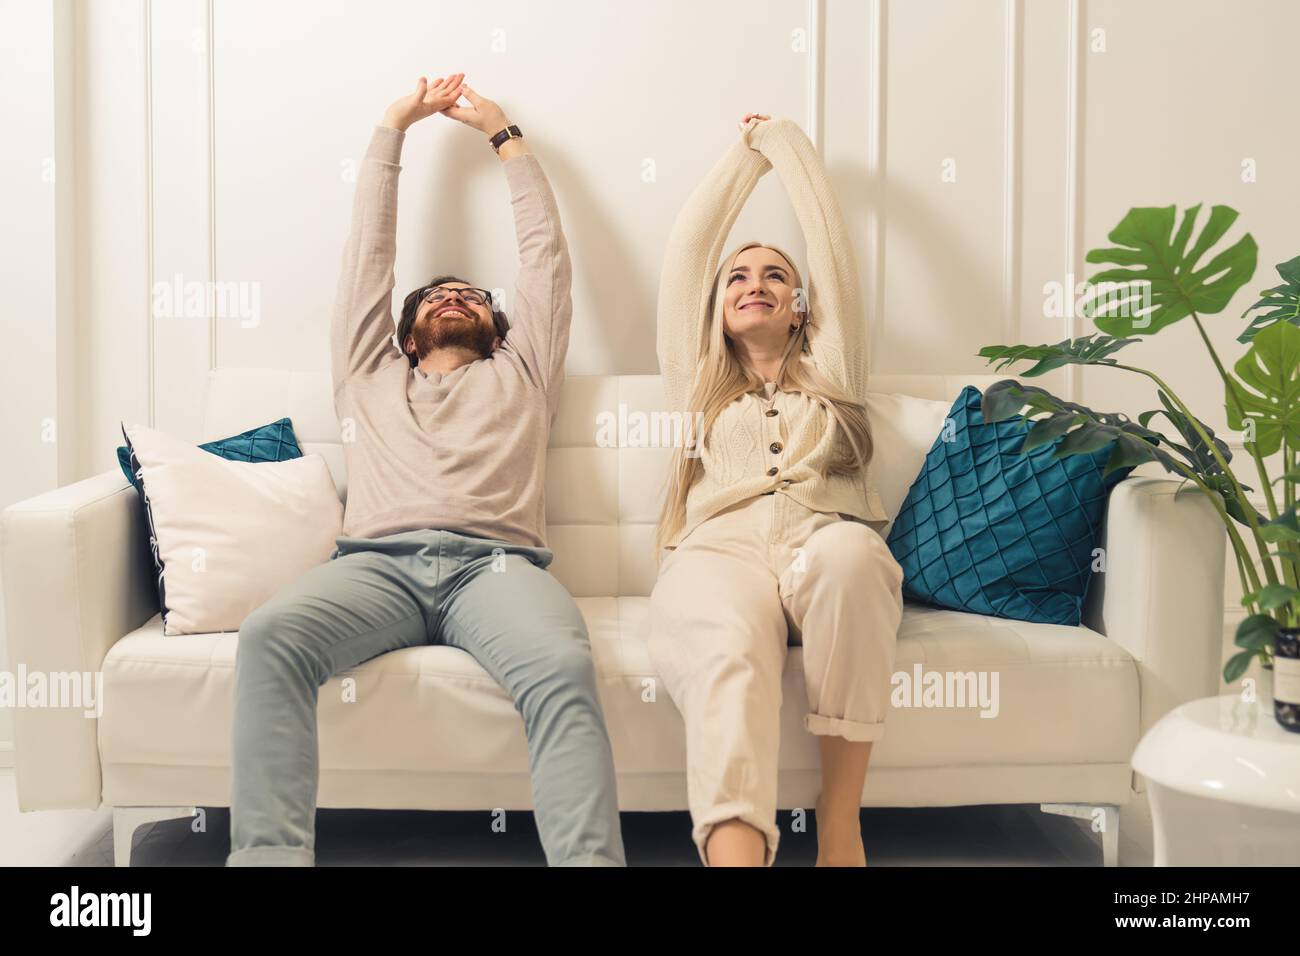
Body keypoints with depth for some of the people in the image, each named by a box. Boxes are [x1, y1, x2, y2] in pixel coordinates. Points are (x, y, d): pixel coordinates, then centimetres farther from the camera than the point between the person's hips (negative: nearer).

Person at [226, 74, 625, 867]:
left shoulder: (519, 376, 32)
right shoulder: (370, 376, 33)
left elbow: (546, 248, 34)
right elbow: (369, 248, 35)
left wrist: (501, 130, 43)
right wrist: (394, 127, 43)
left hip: (496, 562, -1)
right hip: (379, 562, 1)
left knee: (563, 666, -34)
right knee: (270, 636, -31)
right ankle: (270, 854, -34)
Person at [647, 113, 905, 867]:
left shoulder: (831, 374, 30)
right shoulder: (699, 384, 32)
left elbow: (832, 238, 30)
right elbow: (687, 247, 32)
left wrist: (784, 139, 43)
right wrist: (746, 154, 44)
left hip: (827, 546, 0)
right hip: (720, 550, 0)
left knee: (850, 550, -37)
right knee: (731, 649, -36)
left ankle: (840, 818, -30)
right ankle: (736, 849, -56)